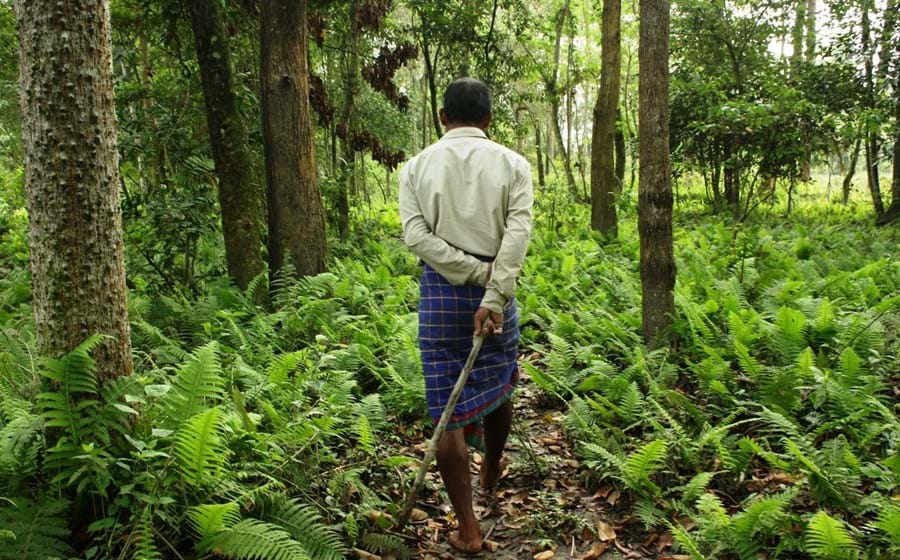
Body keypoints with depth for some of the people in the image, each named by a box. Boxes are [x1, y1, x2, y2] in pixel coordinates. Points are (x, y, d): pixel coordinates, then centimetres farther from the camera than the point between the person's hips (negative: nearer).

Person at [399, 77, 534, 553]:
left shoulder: (418, 165, 5)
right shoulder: (513, 164, 2)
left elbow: (416, 234, -8)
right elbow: (518, 233, -12)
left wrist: (474, 273, -9)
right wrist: (493, 296, -17)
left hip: (439, 288, -1)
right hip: (496, 288, 1)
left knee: (447, 410, 4)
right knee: (497, 388, 24)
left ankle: (467, 528, 8)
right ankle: (491, 472, 48)